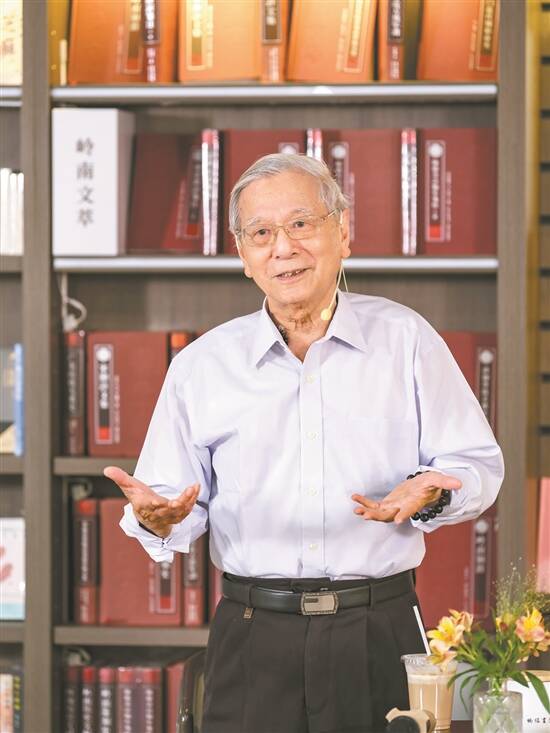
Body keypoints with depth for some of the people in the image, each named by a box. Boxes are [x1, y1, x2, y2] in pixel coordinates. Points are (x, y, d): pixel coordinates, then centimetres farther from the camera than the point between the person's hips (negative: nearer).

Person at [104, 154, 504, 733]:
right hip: (253, 637, 1)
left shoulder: (405, 339, 5)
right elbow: (179, 500, 9)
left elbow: (478, 466, 6)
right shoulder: (201, 365, 8)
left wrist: (430, 493, -15)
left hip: (381, 630, 0)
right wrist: (158, 520, -14)